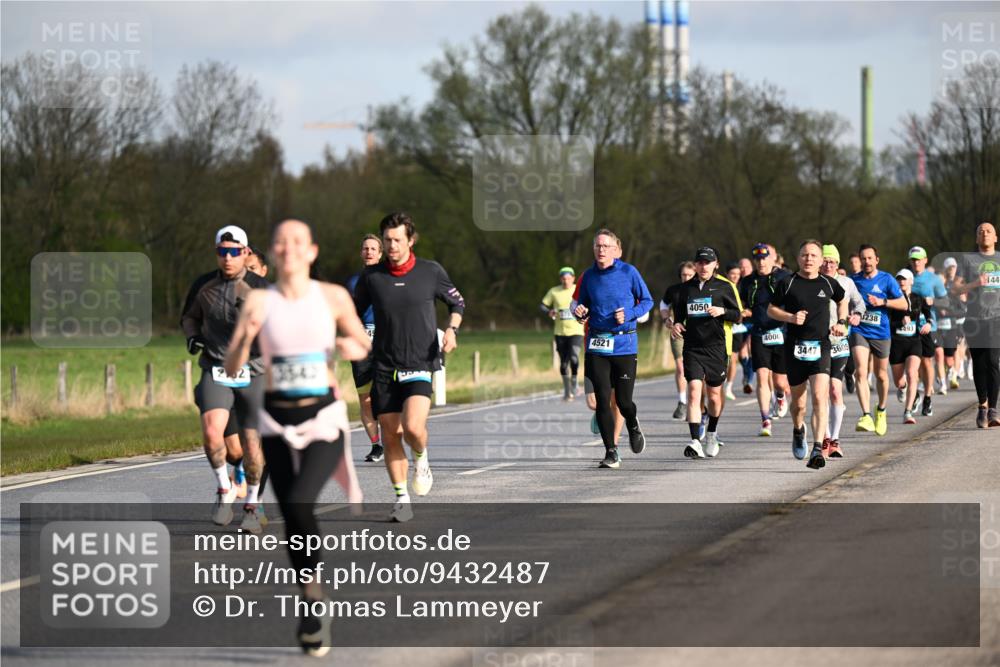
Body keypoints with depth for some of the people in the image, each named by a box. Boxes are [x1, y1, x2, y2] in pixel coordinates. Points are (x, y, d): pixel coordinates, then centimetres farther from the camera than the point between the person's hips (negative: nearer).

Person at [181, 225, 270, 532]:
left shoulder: (261, 288, -2)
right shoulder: (203, 286, 6)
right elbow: (189, 316, 23)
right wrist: (192, 335, 3)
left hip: (253, 373, -1)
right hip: (215, 371, 1)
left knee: (253, 445, 1)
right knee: (212, 431, -22)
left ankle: (251, 506, 22)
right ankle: (224, 489, 1)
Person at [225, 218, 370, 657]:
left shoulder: (333, 298, -1)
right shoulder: (260, 302, -1)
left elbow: (364, 345, 13)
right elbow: (232, 369, -4)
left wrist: (354, 348, -10)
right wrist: (246, 336, -22)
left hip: (324, 419, -2)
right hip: (278, 422, 2)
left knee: (299, 502, -23)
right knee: (290, 518, 3)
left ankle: (314, 597, -3)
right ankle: (313, 613, 19)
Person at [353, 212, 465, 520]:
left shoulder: (431, 272, 0)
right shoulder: (371, 276, 3)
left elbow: (457, 302, 14)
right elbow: (354, 312, 16)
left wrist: (452, 329, -4)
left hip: (420, 365, -2)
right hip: (384, 367, 2)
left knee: (413, 427, -21)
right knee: (390, 436, 1)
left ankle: (421, 460, 13)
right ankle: (402, 500, 13)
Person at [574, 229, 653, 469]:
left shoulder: (628, 272, -3)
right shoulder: (589, 276, 6)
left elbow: (647, 300, 4)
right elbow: (582, 304, 17)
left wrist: (629, 315, -12)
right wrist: (580, 312, -7)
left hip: (624, 344, -2)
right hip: (596, 346, 2)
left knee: (623, 400, 0)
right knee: (602, 400, -4)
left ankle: (633, 426, 35)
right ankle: (611, 452, 3)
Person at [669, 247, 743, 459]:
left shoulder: (724, 286, 2)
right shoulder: (686, 288, 10)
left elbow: (737, 315, 2)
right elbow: (679, 313, 22)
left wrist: (722, 311, -16)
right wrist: (677, 324, 1)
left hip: (717, 347, -1)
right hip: (692, 348, 1)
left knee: (714, 395, 10)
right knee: (694, 392, -15)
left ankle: (712, 433, 37)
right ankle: (696, 442, -21)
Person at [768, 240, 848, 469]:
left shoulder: (828, 284, 6)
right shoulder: (787, 283, 1)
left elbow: (842, 301, 26)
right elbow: (771, 309, 8)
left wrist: (841, 322, 10)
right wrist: (791, 317, -10)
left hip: (820, 348, 0)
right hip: (794, 347, 0)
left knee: (820, 398, -18)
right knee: (798, 402, 11)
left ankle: (818, 449, -22)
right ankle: (798, 430, 45)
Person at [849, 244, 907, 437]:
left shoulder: (887, 279, -1)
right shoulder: (854, 280, 5)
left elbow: (903, 304, -3)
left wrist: (882, 302, -17)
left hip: (881, 334, 0)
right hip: (859, 332, 0)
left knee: (881, 375, 14)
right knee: (860, 372, -18)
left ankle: (881, 411, 38)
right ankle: (866, 416, -26)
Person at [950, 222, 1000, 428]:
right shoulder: (968, 259, 9)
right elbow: (955, 289, 2)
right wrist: (975, 284, -13)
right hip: (974, 318, 0)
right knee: (979, 365, 4)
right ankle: (983, 406, 17)